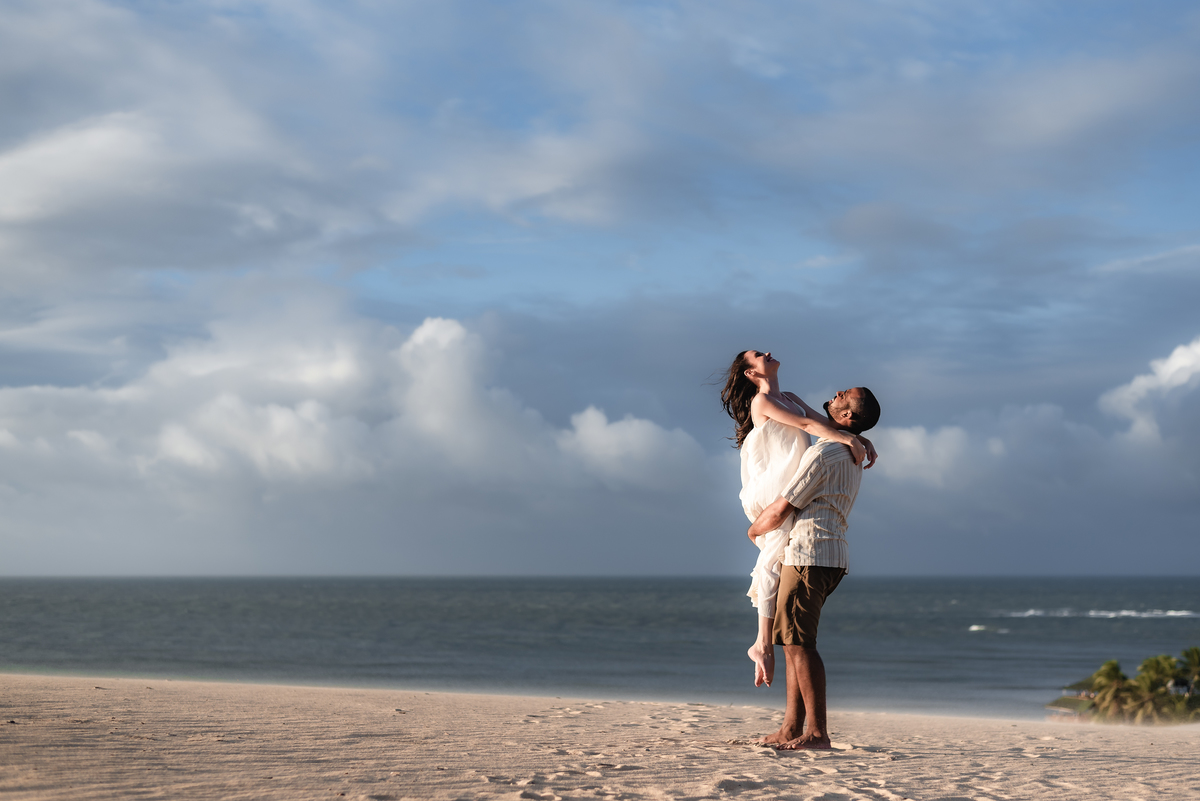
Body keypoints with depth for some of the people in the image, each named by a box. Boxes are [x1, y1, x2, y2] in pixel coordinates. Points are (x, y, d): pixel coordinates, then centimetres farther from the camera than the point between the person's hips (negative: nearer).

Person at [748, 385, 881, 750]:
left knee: (799, 643, -10)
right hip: (832, 556, 10)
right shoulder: (851, 456, 17)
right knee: (793, 642, 11)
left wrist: (754, 529, 7)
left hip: (809, 553, -10)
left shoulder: (823, 453, -14)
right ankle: (791, 729, 11)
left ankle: (817, 731, -12)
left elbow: (780, 511, -11)